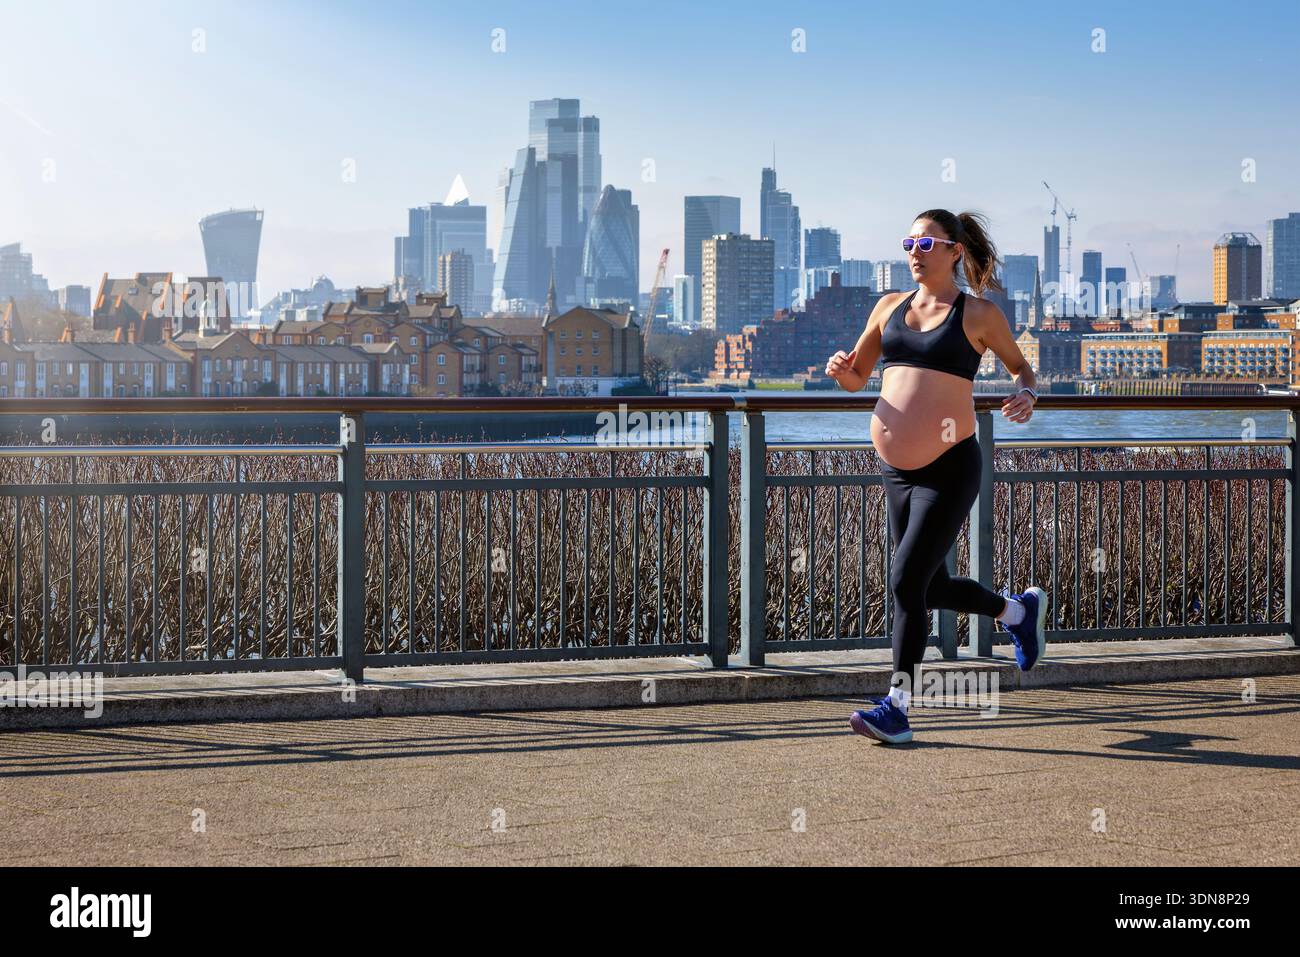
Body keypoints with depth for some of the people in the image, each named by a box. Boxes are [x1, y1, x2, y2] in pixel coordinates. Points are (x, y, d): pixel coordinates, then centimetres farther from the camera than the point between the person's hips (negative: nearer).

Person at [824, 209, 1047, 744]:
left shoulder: (979, 314, 0)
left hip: (950, 469, -6)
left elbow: (1020, 366, 13)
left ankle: (896, 708, -7)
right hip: (897, 472, 6)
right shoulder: (890, 307, 12)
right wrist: (839, 369, -7)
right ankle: (1019, 610, 42)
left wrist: (1027, 396, -9)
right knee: (932, 587, 15)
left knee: (906, 581, -14)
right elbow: (855, 379, 17)